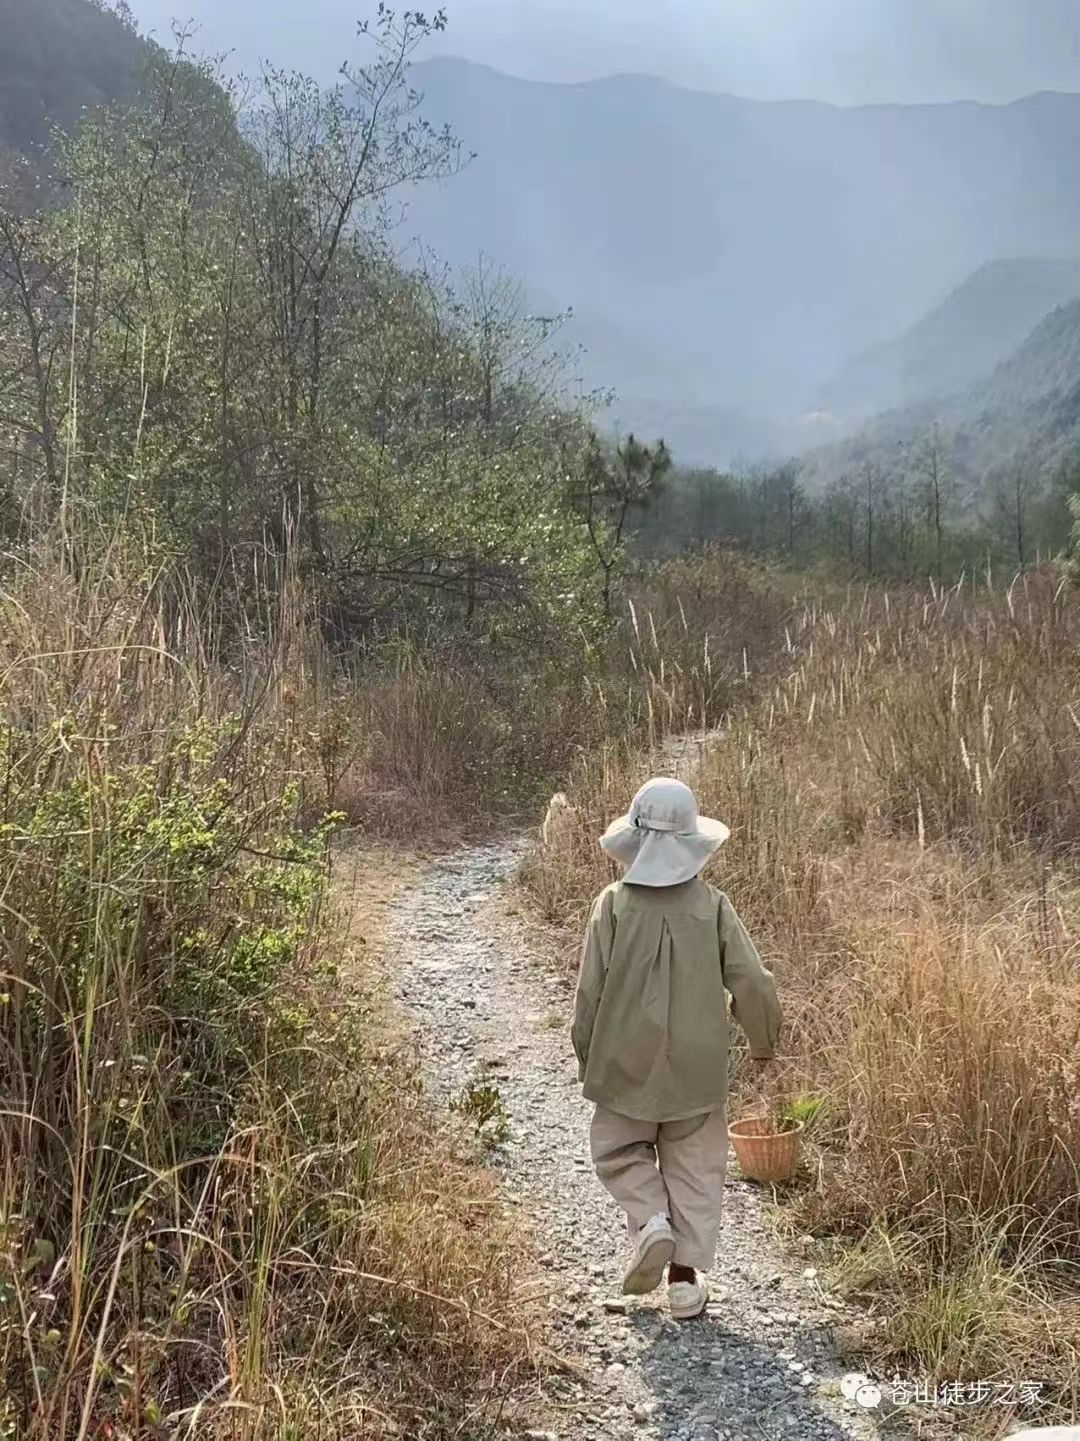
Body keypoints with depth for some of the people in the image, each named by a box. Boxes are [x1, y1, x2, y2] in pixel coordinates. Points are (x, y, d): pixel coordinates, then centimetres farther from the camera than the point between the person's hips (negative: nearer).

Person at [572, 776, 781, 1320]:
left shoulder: (613, 905, -12)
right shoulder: (712, 906, -9)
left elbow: (589, 990, -8)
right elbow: (751, 983, -7)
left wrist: (586, 1058, 7)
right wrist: (763, 1041, 12)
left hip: (627, 1064, -1)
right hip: (697, 1068, 1)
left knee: (619, 1150, 20)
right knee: (695, 1167, 14)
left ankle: (651, 1223, -1)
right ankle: (686, 1273, 15)